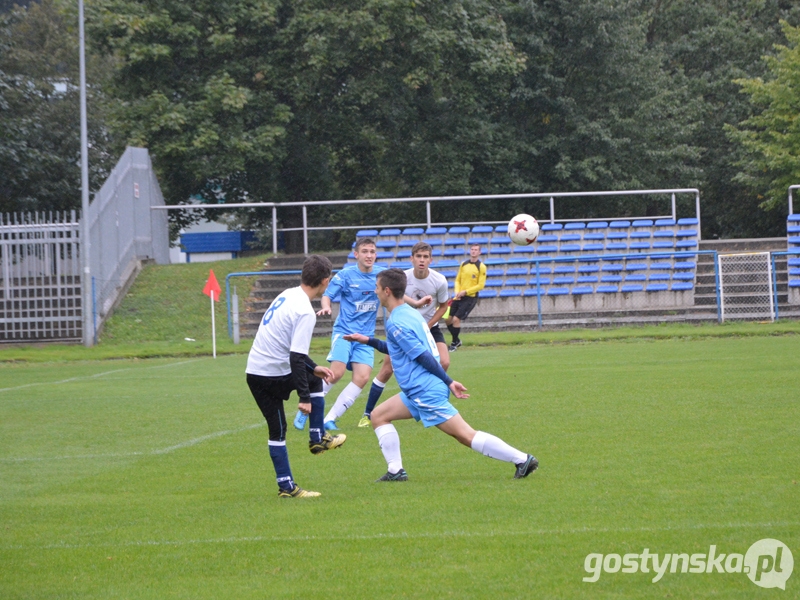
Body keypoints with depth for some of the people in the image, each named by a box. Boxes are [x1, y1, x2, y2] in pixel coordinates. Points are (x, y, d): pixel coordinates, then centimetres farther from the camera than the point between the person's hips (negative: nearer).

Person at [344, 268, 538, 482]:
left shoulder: (396, 323, -15)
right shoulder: (409, 313, 16)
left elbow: (423, 356, -19)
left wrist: (448, 382, -16)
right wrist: (368, 341, 30)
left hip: (425, 391, -10)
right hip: (418, 392, 10)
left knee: (465, 435, -11)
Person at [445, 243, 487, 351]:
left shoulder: (481, 267, -7)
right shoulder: (464, 264, 9)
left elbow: (480, 285, -10)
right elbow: (458, 280, 14)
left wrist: (465, 292, -16)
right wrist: (457, 292, -5)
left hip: (470, 298, -6)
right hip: (459, 297, 6)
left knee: (456, 319, -15)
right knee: (448, 319, 4)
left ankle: (455, 343, 3)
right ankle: (457, 341, 24)